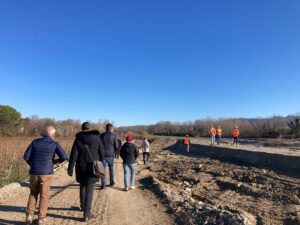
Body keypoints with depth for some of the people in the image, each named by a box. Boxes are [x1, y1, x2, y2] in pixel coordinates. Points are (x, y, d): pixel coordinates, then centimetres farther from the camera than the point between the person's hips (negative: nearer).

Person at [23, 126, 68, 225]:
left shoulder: (35, 142, 7)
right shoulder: (55, 144, -2)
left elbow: (26, 157, 3)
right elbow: (64, 157, -12)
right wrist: (56, 161, 10)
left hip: (34, 173, 3)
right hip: (46, 173, -3)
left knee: (33, 194, 22)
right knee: (44, 196, 11)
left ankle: (29, 215, 13)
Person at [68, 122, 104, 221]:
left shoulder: (78, 139, -3)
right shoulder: (97, 138, -2)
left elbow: (73, 155, -8)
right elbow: (101, 153, 0)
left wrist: (70, 168, -4)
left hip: (81, 167, 1)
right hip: (93, 167, -1)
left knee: (82, 186, 22)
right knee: (90, 190, 3)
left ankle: (83, 206, 40)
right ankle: (86, 213, 1)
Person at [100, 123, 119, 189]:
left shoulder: (101, 135, 5)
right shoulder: (114, 135, -2)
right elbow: (116, 146, -5)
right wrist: (114, 151, 15)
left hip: (103, 154, 1)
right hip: (111, 154, -1)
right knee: (111, 168, 17)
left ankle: (103, 184, 2)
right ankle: (112, 182, 26)